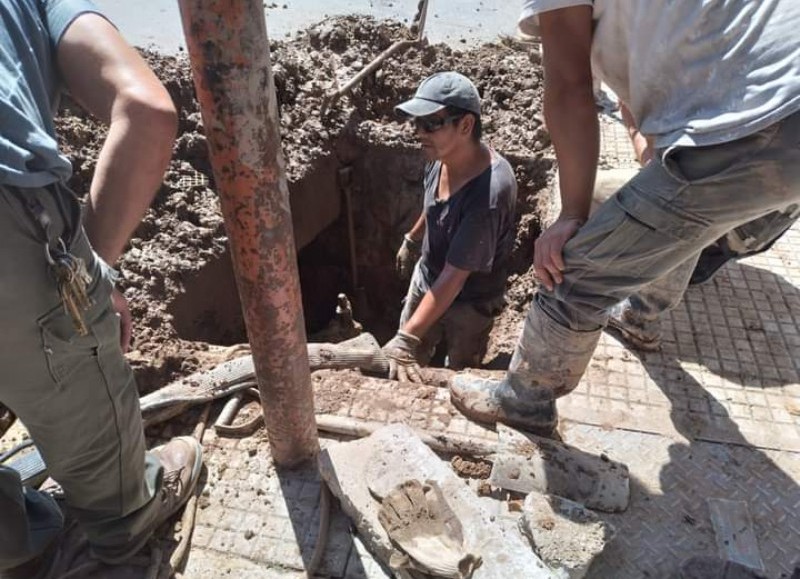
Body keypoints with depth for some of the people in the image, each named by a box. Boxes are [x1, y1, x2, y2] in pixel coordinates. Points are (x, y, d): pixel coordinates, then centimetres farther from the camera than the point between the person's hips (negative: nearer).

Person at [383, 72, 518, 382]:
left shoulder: (487, 195, -37)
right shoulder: (443, 155, -14)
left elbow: (454, 277, -34)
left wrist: (406, 338, -36)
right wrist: (411, 240, 24)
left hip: (469, 301, -6)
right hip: (426, 279, 6)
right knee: (405, 363, 20)